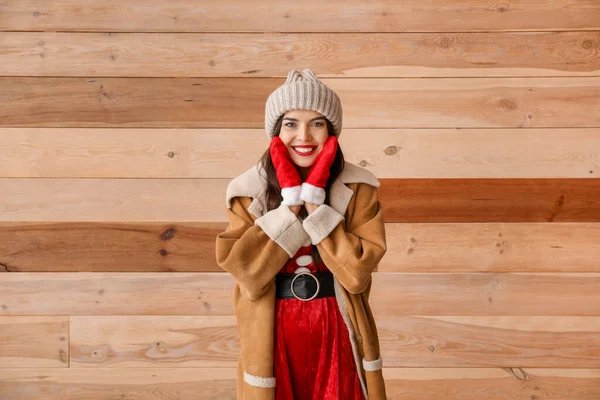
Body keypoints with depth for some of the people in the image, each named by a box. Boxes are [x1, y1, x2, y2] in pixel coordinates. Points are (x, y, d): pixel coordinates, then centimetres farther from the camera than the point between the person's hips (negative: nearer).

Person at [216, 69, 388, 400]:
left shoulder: (357, 188, -7)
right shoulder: (248, 191, -7)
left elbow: (356, 273, -16)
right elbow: (249, 275, -17)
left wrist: (314, 200, -20)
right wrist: (290, 200, -20)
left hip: (336, 335, 0)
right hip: (274, 338, 0)